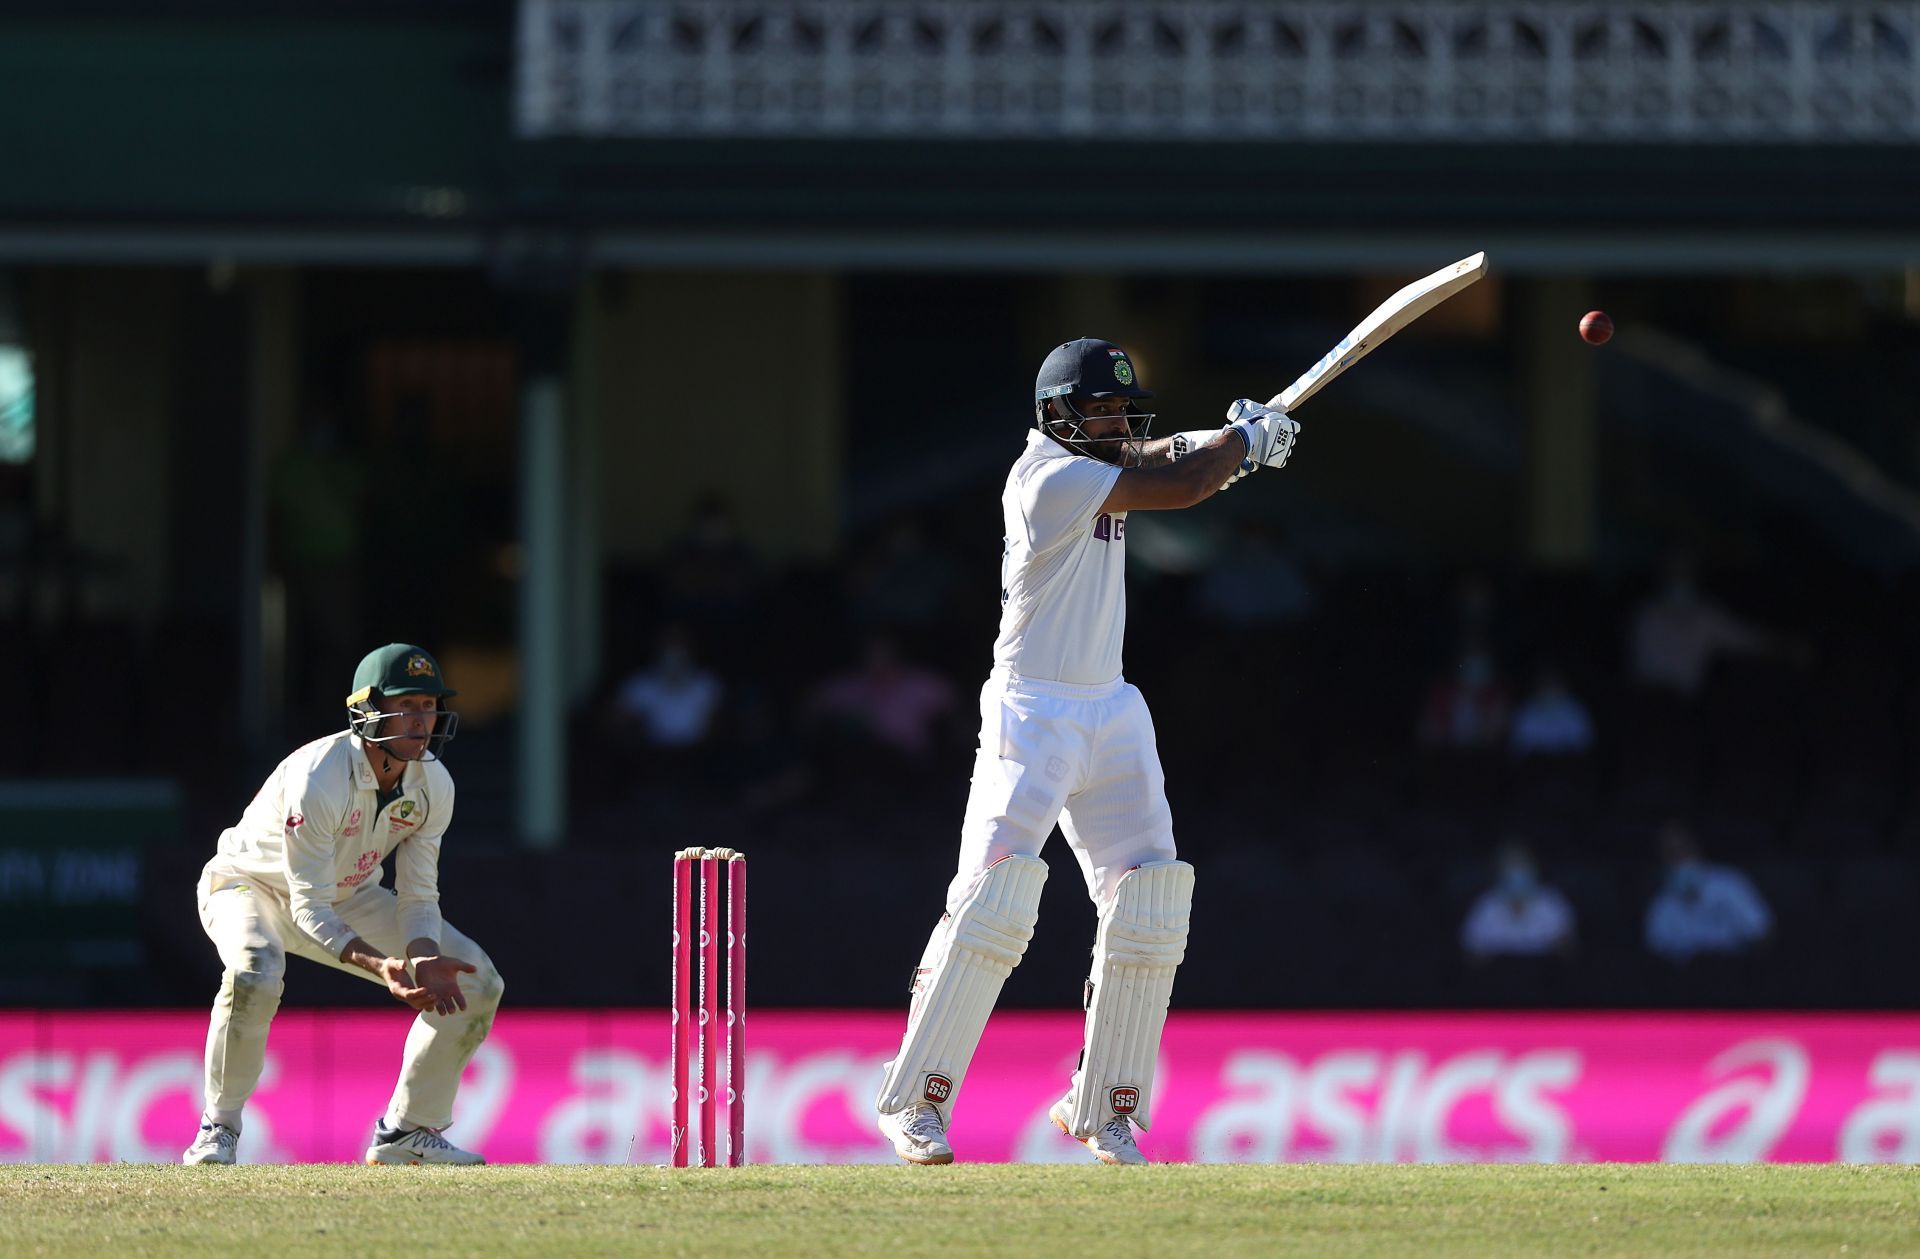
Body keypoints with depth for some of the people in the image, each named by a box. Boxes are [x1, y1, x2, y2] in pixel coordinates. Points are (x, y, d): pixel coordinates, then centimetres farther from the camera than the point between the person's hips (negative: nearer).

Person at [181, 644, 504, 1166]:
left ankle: (406, 1132, 8)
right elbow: (309, 910, -34)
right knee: (254, 975, -40)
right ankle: (219, 1130, -22)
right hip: (252, 885, -6)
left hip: (347, 897, 7)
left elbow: (417, 897, -9)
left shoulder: (433, 785, -16)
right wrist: (379, 965, -48)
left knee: (477, 983, -5)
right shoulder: (318, 780, -36)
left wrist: (423, 960, -31)